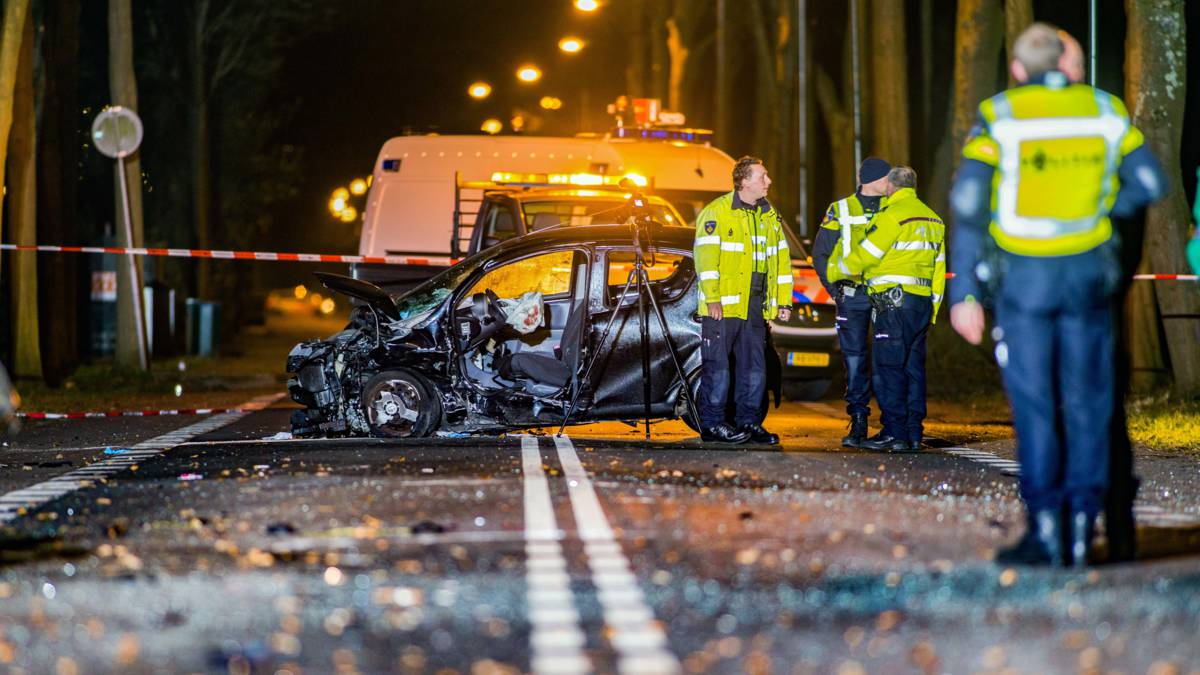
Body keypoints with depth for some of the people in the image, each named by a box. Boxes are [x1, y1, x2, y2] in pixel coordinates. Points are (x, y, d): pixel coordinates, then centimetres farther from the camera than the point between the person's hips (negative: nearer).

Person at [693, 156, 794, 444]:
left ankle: (748, 422, 16)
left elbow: (781, 259, 18)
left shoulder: (770, 215, 15)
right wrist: (712, 298, -18)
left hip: (755, 307, 6)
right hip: (724, 305, -6)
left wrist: (784, 301, 12)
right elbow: (706, 256, -12)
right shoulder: (717, 212, -6)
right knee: (717, 366, -2)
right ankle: (712, 423, 3)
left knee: (754, 366, 8)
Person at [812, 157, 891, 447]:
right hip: (852, 296, 0)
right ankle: (858, 423, 5)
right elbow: (820, 252, 10)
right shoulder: (840, 211, 5)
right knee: (854, 360, -1)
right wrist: (833, 287, 1)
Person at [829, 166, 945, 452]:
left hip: (894, 302, -8)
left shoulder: (891, 216, -9)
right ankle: (914, 434, 10)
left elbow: (864, 255, -8)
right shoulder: (932, 219, 18)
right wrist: (931, 310, 21)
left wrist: (835, 271, 9)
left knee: (888, 367, -6)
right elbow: (938, 269, 18)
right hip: (922, 302, 8)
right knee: (913, 367, 10)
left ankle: (894, 432, -10)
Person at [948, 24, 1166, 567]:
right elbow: (1148, 185, 3)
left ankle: (1044, 530, 2)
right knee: (1087, 404, 10)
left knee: (1033, 405, 4)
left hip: (1022, 276, -2)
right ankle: (1082, 529, 9)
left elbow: (968, 205, -9)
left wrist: (964, 293, -7)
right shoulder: (1106, 110, 3)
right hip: (1088, 273, 2)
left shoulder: (998, 117, -4)